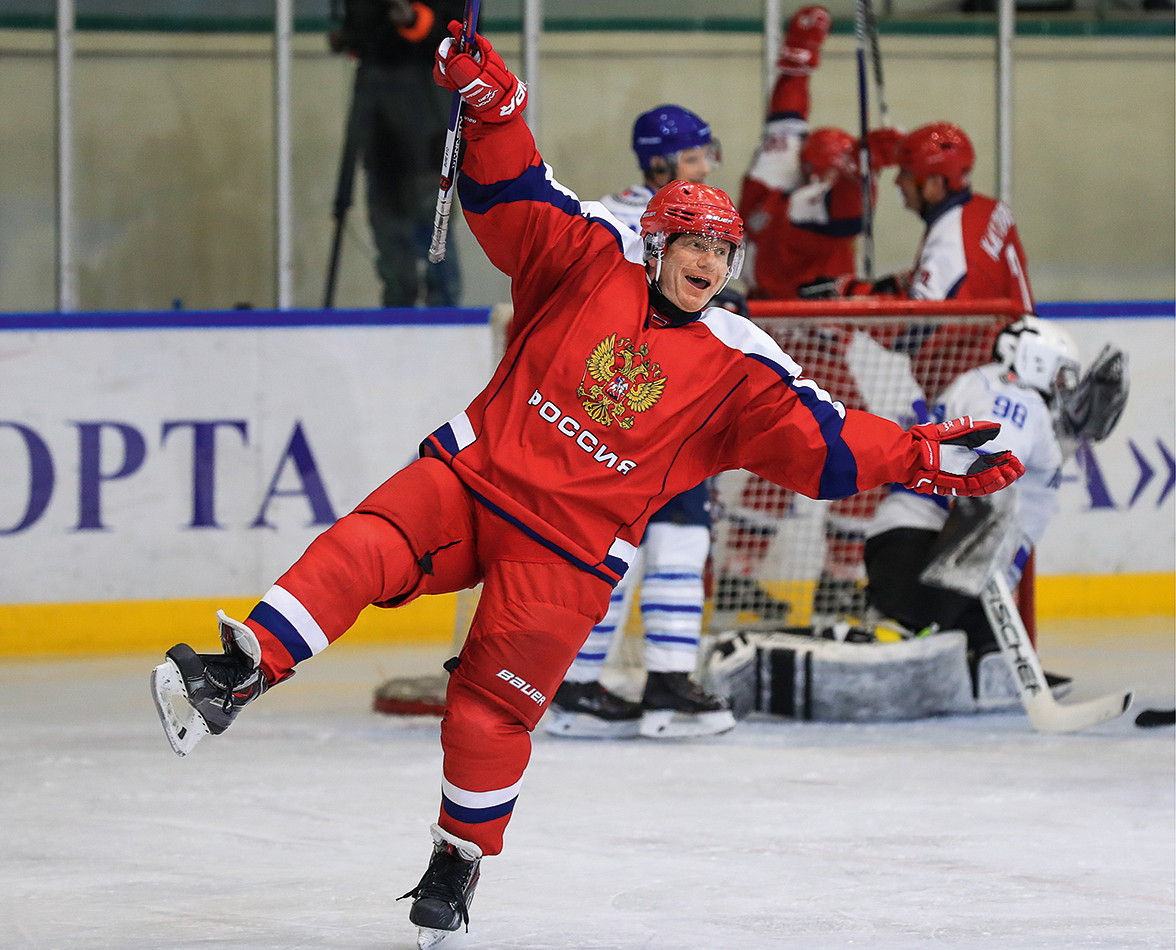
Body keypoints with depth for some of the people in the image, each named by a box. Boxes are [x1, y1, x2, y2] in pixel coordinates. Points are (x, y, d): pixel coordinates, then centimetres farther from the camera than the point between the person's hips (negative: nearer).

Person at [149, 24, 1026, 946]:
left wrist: (923, 456, -11)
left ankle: (462, 858, 16)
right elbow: (512, 194, -2)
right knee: (363, 548, -25)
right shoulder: (593, 262, 3)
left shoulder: (737, 369, 1)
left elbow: (825, 440, -1)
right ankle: (237, 675, -34)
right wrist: (491, 101, -17)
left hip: (568, 550, -1)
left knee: (490, 709, -4)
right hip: (472, 473, 1)